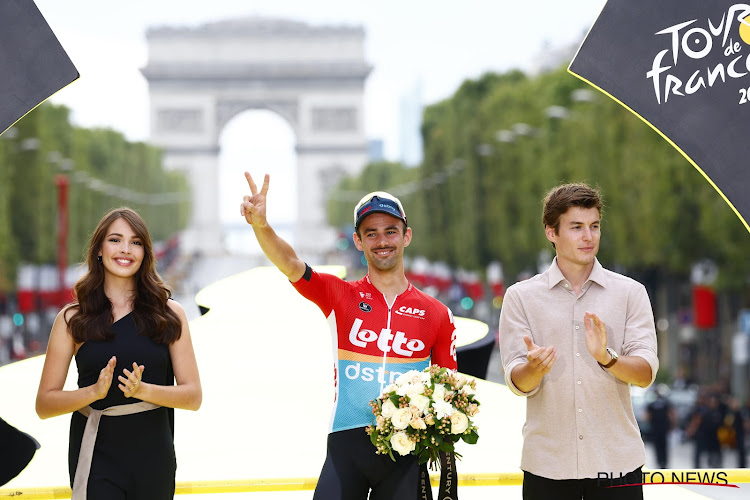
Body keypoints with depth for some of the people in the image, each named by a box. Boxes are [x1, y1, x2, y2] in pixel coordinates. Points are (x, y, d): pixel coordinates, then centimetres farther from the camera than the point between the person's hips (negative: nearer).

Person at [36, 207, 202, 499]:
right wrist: (95, 391, -17)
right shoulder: (73, 319, 2)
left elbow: (193, 396, 0)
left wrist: (143, 389, -17)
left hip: (153, 459, 2)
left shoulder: (169, 315, 4)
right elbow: (44, 404, 0)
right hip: (95, 458, -1)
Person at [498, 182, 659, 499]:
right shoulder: (521, 297, 4)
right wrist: (534, 367, -25)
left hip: (616, 459, 0)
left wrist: (607, 358, -23)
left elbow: (645, 374, -4)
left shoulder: (630, 293, 4)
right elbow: (517, 383, -3)